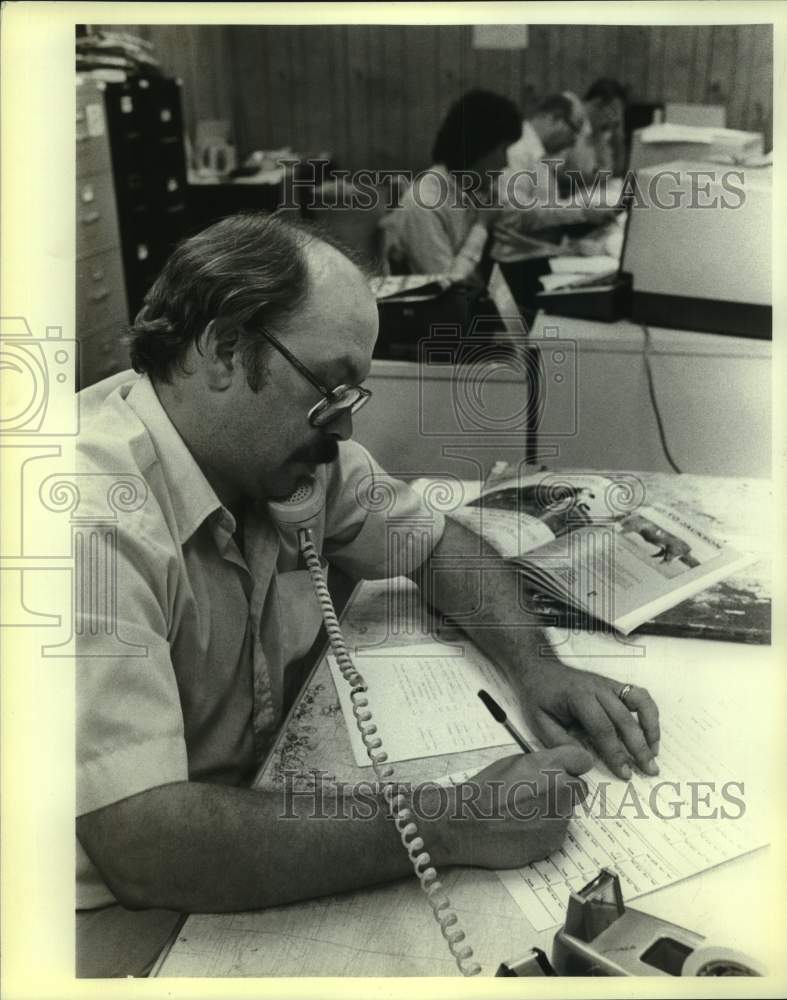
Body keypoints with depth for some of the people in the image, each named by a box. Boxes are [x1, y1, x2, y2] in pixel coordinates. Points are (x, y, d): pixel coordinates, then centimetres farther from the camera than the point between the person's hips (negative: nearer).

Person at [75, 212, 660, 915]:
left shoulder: (295, 449, -6)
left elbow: (438, 543, 7)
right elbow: (143, 843, -34)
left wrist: (535, 665, -11)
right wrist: (450, 829, -32)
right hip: (128, 911, -6)